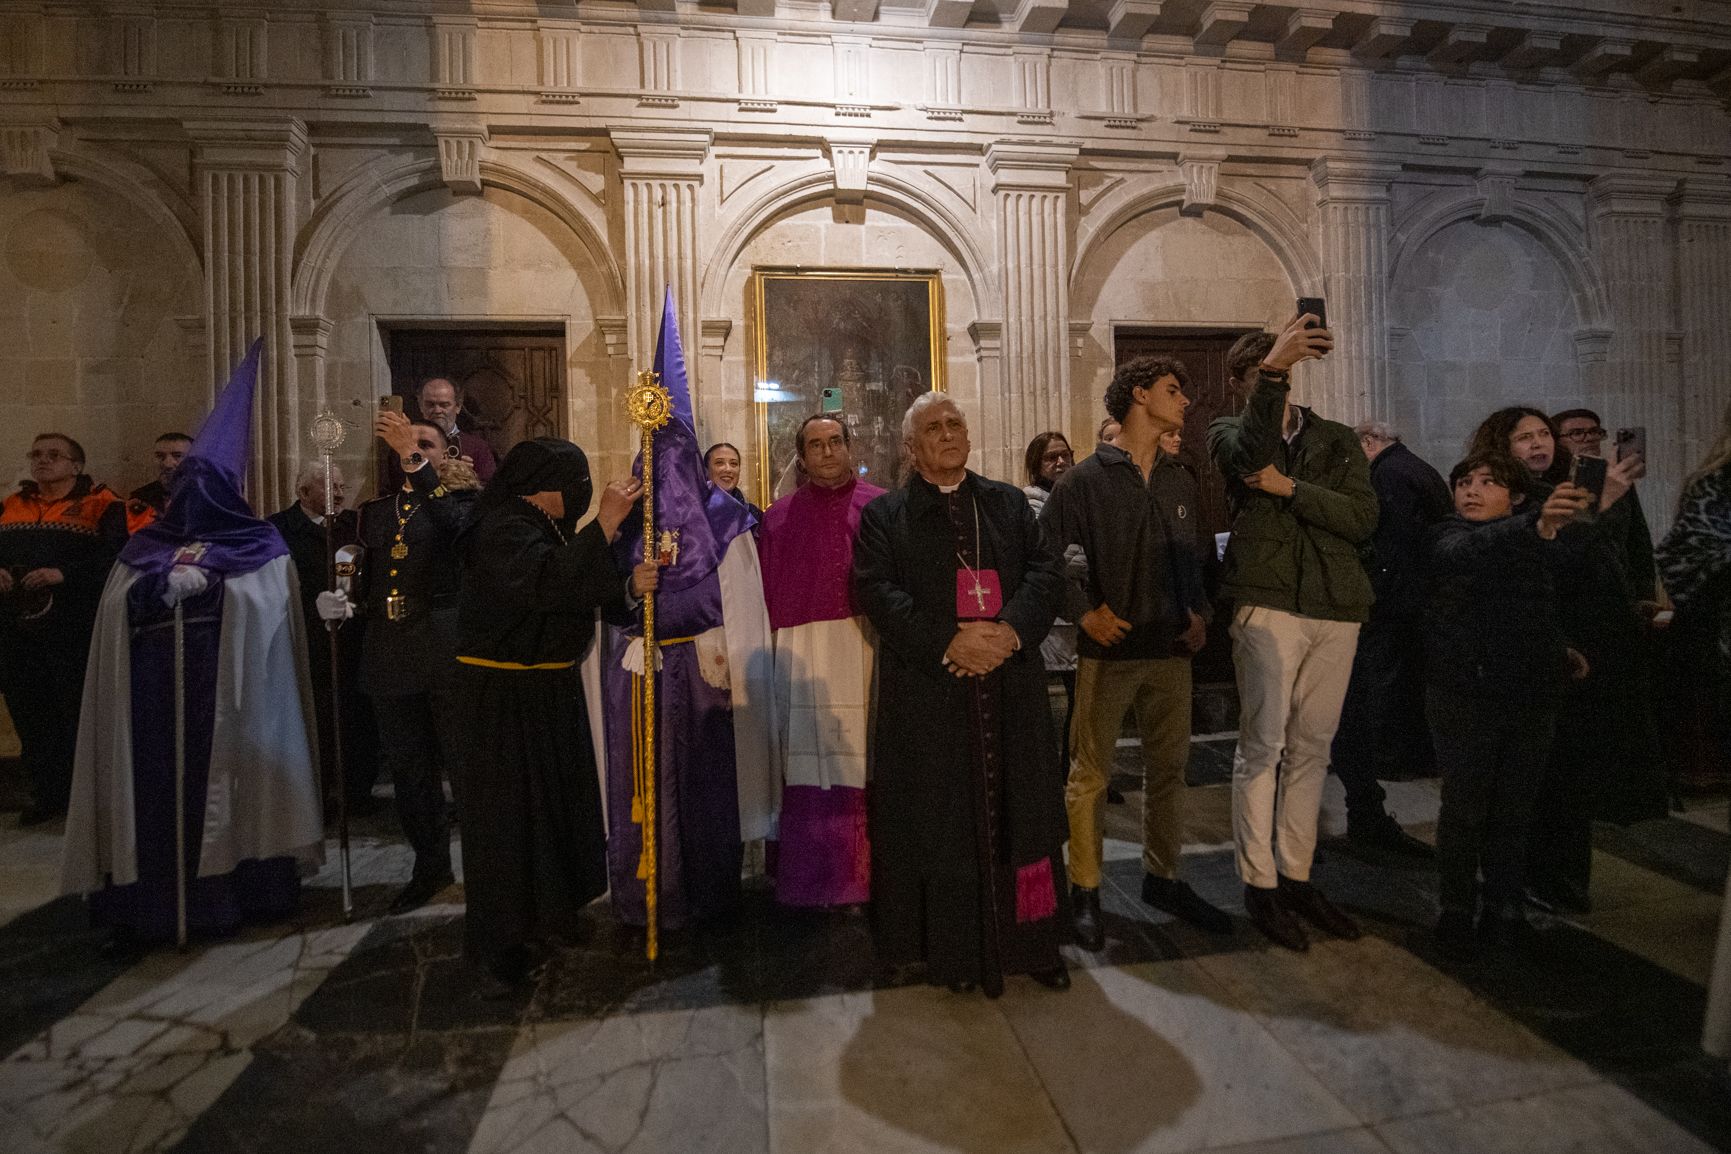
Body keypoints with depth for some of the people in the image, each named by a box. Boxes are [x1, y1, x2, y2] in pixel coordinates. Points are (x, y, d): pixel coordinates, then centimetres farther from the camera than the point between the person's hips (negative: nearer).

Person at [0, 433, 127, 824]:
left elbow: (115, 552, -13)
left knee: (77, 710, -1)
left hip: (74, 626, -6)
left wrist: (65, 574, -24)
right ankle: (47, 794, 22)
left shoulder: (101, 503, -1)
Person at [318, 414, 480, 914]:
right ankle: (430, 867, 29)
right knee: (409, 769, 13)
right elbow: (371, 584, 19)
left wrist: (414, 459, -29)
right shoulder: (377, 510, 16)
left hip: (447, 651, -5)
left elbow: (455, 524, -25)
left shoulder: (459, 500, 1)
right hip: (392, 655, 6)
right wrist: (346, 605, 0)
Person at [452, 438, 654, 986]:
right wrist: (606, 523, -35)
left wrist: (631, 586, -9)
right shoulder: (503, 530, -17)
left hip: (551, 689, 9)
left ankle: (546, 910, 35)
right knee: (511, 807, 3)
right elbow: (547, 583, -35)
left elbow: (586, 592, 10)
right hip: (505, 694, -8)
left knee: (554, 796, 17)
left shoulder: (551, 529, 10)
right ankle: (503, 935, 19)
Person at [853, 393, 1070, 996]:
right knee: (940, 821, 5)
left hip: (1011, 686, 3)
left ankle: (1030, 940, 25)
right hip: (927, 691, -2)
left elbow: (1045, 569, 4)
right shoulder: (884, 514, 6)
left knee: (1017, 811, 9)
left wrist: (1012, 629, -15)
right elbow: (876, 590, -7)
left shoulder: (1009, 502, 14)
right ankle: (952, 947, 20)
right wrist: (948, 643, -18)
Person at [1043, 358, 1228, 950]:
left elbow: (1197, 558, 20)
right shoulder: (1087, 479, -5)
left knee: (1169, 768, 13)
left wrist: (1200, 613, 7)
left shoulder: (1181, 482, 14)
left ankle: (1162, 877, 31)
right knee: (1090, 773, 1)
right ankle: (1085, 891, 16)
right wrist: (1084, 611, -13)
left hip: (1171, 649, 6)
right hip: (1109, 649, -5)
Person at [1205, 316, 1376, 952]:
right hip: (1268, 602, -4)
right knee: (1263, 746, -3)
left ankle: (1295, 876, 21)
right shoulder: (1231, 431, 8)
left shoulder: (1338, 440, 16)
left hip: (1335, 608, 4)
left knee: (1311, 749, 9)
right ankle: (1259, 883, 8)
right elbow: (1251, 454, -19)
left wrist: (1291, 488, -9)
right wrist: (1272, 372, -27)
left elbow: (1362, 518, 1)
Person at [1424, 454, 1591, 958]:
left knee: (1514, 808, 9)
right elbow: (1471, 549, -31)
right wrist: (1535, 525, -49)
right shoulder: (1449, 536, -6)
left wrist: (1561, 650, 10)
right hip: (1464, 692, -4)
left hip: (1532, 693, 4)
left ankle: (1503, 907, 24)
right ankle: (1458, 911, 15)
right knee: (1465, 807, 1)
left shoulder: (1545, 545, 11)